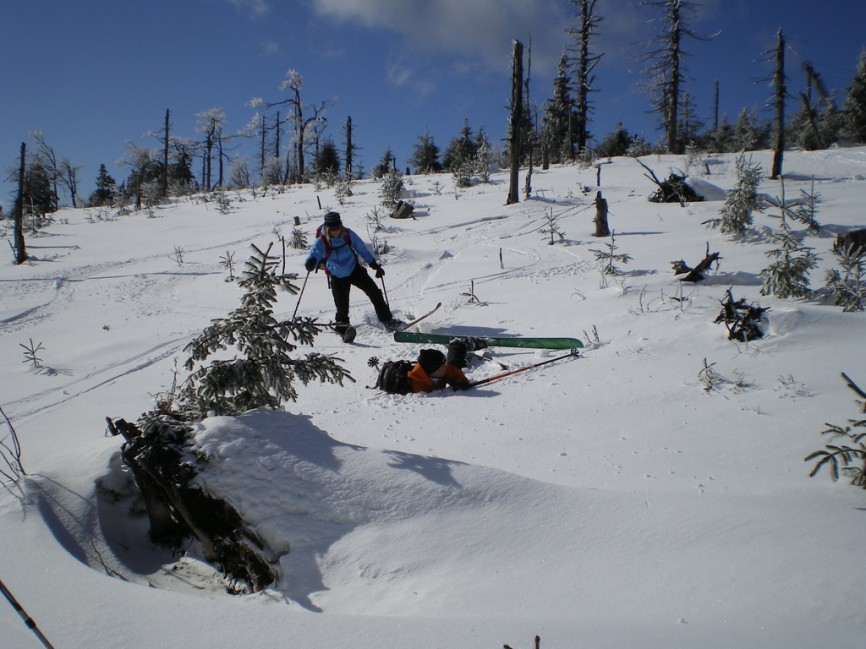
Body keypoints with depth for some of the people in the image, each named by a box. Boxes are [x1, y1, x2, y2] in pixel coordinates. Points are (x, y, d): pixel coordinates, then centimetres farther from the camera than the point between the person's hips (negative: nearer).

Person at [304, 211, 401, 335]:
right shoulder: (322, 242, -20)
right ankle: (341, 326, 24)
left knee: (375, 293, -2)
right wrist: (311, 263, -58)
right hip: (338, 278, -3)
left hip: (355, 270, 3)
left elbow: (362, 249, 0)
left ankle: (387, 320, 12)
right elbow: (315, 253, -33)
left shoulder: (348, 234, -12)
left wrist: (374, 265, 3)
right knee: (342, 307, -6)